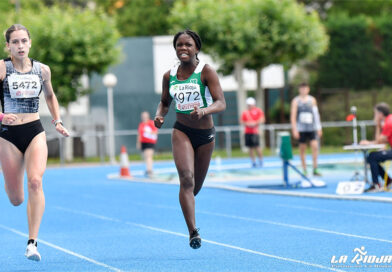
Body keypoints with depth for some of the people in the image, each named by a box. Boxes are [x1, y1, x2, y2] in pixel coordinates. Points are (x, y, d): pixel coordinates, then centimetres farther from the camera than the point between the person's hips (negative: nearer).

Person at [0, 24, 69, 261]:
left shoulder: (42, 70, 5)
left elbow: (50, 96, 24)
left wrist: (58, 121, 14)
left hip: (35, 132, 2)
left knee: (35, 181, -23)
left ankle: (32, 242, -21)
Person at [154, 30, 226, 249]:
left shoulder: (206, 72, -10)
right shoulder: (169, 76, 1)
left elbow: (221, 103, -17)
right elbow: (165, 102, 17)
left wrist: (203, 111, -37)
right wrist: (160, 116, -5)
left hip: (205, 134, 0)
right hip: (182, 131, 0)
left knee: (196, 186, 11)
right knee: (186, 178, -21)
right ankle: (193, 231, -25)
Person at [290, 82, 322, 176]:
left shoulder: (312, 100, 10)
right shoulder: (296, 101, 1)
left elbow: (316, 114, 14)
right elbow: (293, 116, 0)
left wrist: (319, 128, 11)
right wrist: (294, 129, -8)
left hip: (312, 128, 2)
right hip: (301, 129, -2)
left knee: (315, 146, -11)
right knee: (302, 149, 2)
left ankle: (315, 169, -6)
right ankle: (305, 170, 9)